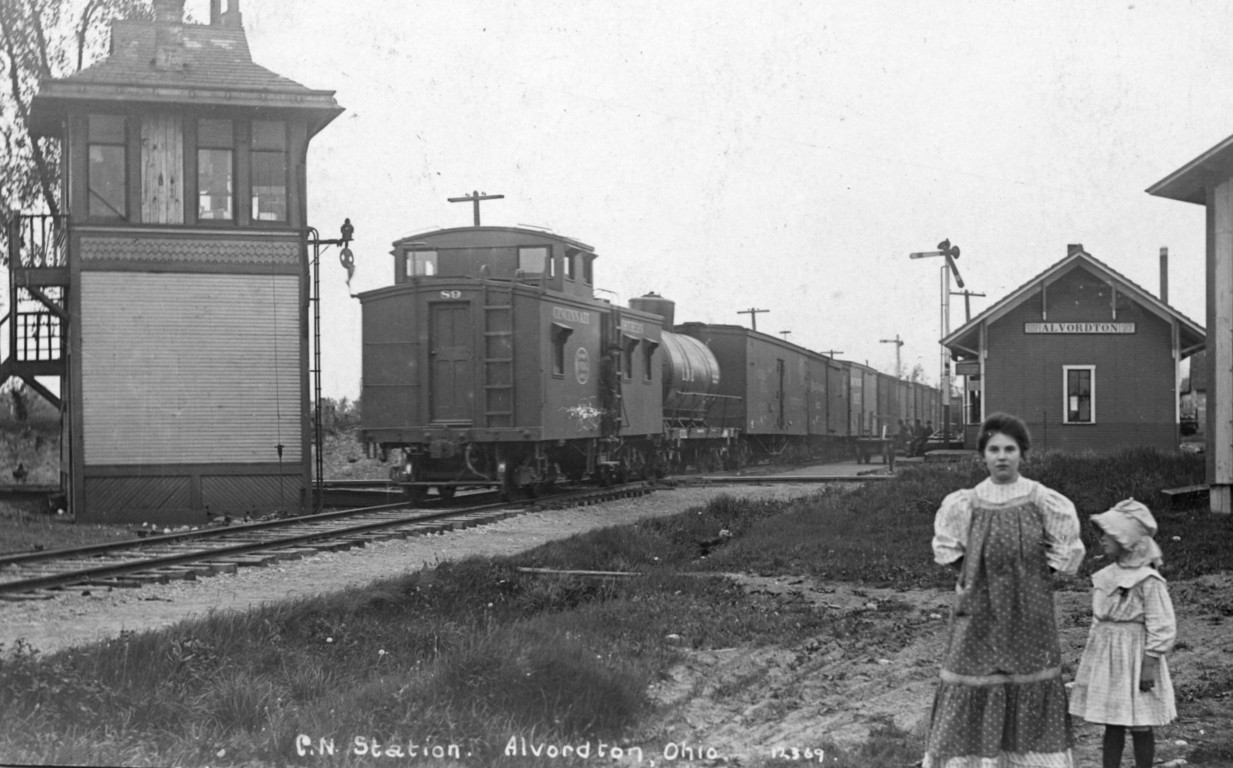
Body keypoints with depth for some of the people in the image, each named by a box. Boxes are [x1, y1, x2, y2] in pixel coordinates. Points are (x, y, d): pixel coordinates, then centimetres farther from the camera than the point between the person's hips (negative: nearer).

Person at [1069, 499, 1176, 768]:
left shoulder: (1148, 581, -15)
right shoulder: (1107, 576, 8)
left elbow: (1161, 627, -15)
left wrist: (1149, 666, -17)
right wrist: (1094, 658, 16)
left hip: (1135, 658, -7)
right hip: (1106, 656, 7)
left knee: (1139, 725, 3)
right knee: (1111, 724, 12)